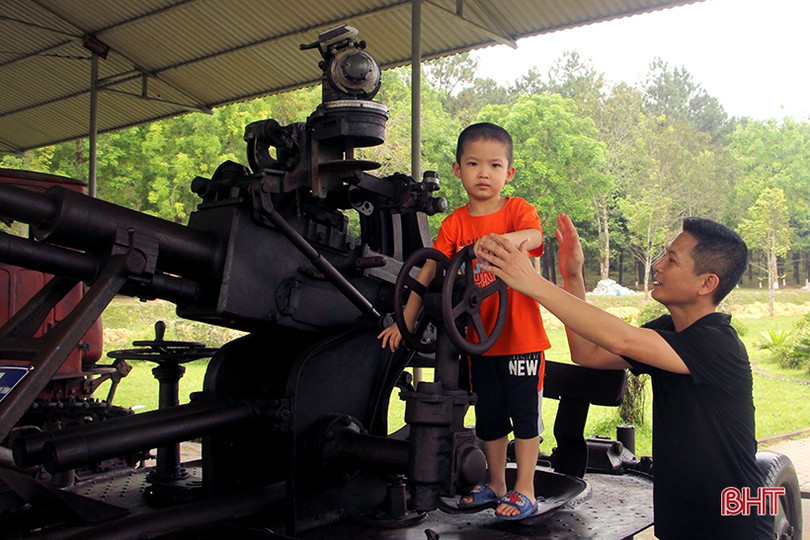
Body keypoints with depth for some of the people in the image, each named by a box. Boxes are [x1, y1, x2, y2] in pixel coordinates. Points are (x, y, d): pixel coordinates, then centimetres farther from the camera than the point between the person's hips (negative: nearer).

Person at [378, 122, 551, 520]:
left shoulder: (518, 210, -6)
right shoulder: (455, 223, 2)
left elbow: (534, 235, -29)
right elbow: (428, 273, -1)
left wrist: (507, 238, -51)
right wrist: (405, 320, -6)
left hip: (521, 335, -4)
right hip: (480, 337, 4)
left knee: (525, 411, 4)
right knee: (489, 414, 15)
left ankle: (524, 490, 18)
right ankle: (495, 485, 32)